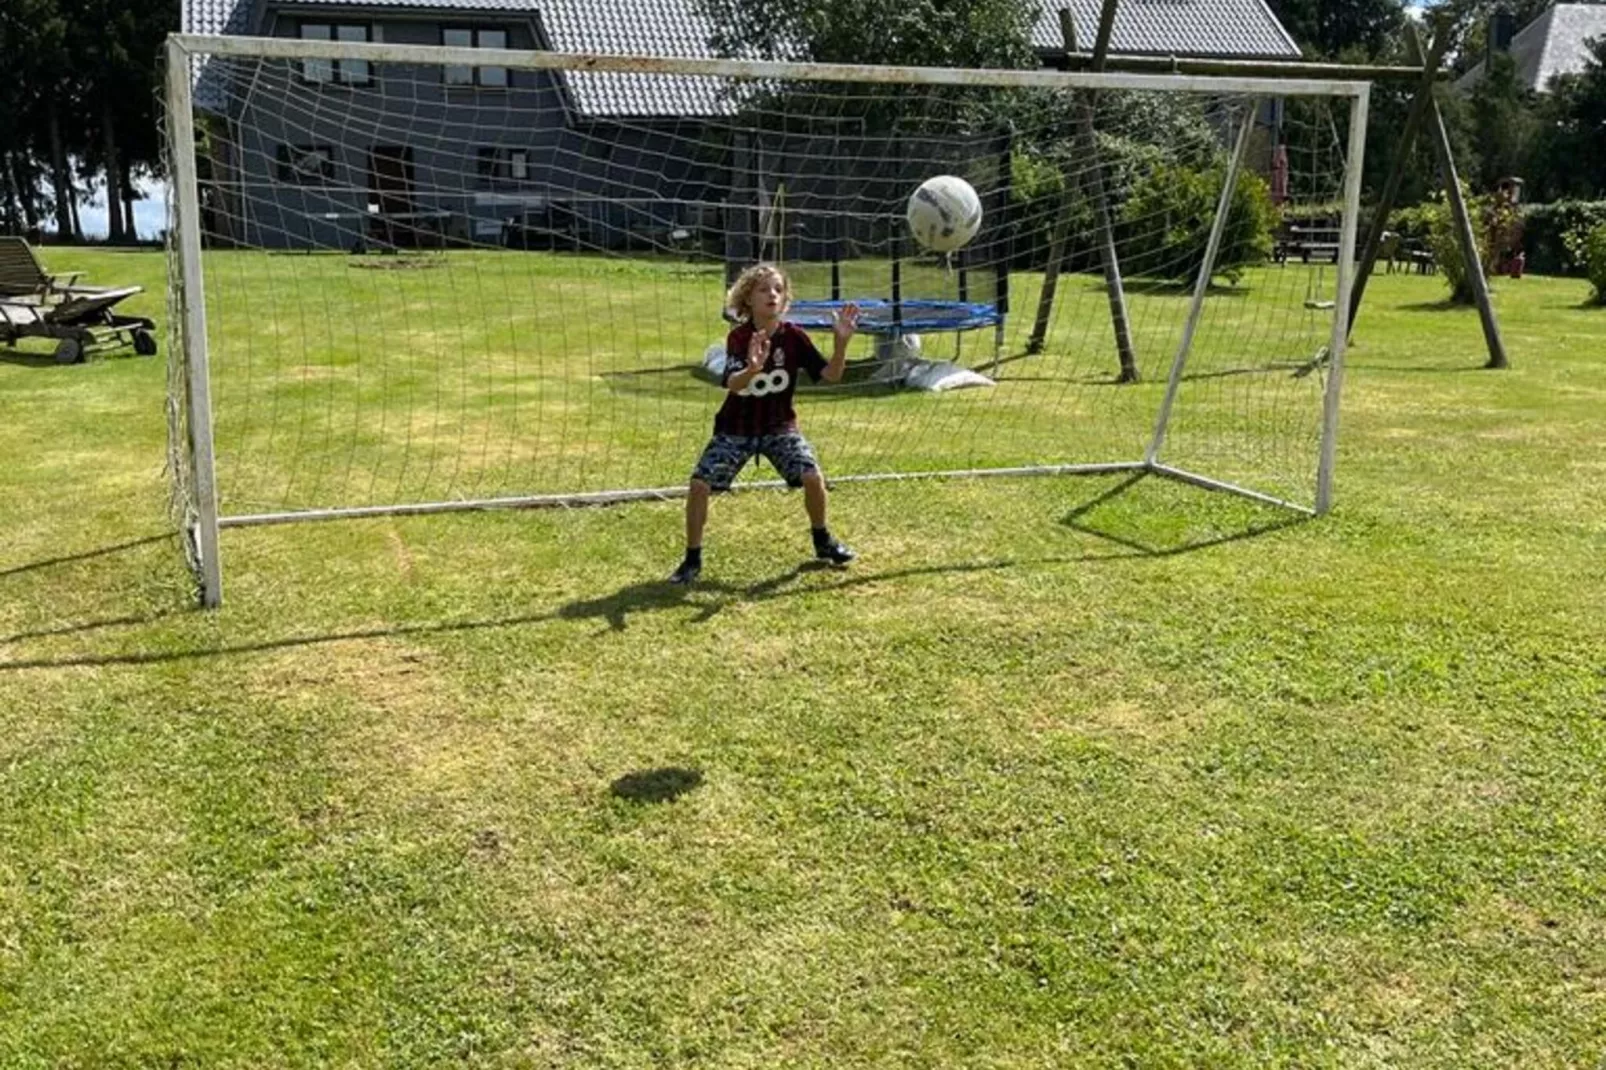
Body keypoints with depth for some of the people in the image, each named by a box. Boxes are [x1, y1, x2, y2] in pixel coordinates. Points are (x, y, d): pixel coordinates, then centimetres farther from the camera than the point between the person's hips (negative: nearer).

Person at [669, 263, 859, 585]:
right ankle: (692, 560, 4)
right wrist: (753, 369, -54)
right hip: (736, 428, -1)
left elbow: (830, 375, -13)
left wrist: (841, 342, -30)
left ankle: (823, 541, 12)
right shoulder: (738, 337, -17)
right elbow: (732, 385, -32)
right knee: (699, 484, -14)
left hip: (779, 426, 1)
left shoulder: (793, 336, -11)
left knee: (813, 477, -17)